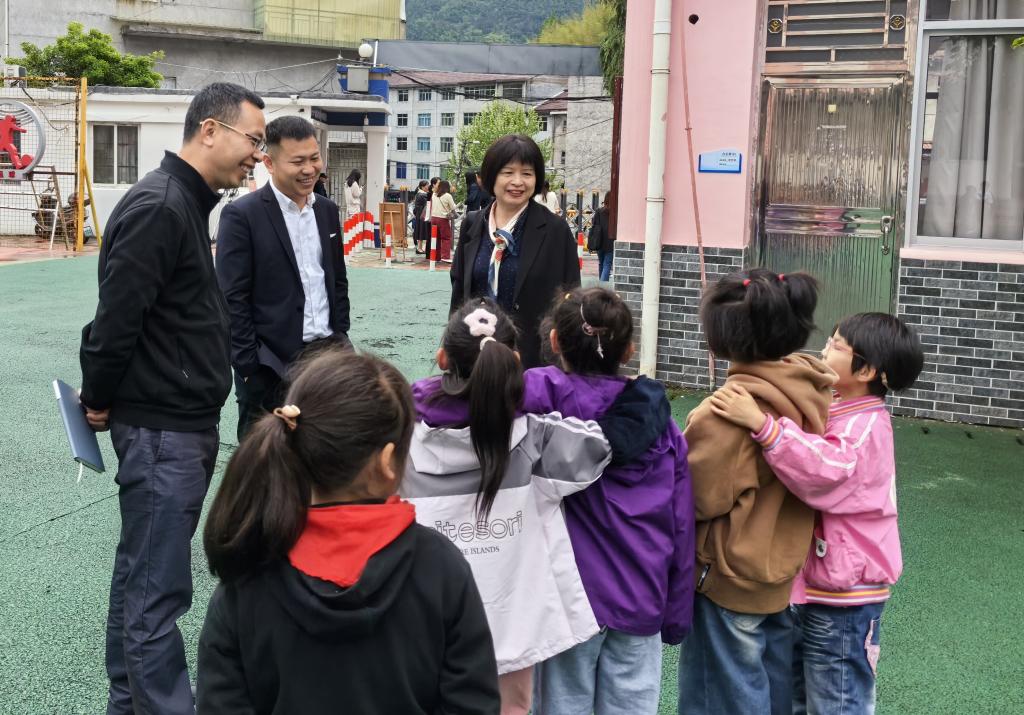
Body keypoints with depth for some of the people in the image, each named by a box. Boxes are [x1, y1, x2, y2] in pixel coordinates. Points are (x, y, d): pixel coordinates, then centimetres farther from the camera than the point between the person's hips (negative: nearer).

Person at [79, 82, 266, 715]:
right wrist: (100, 401, -7)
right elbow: (116, 317, -21)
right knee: (158, 588, -3)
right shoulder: (158, 207, -18)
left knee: (141, 574, 17)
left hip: (186, 424, 10)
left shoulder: (186, 202, 14)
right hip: (162, 428, -10)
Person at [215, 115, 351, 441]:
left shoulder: (327, 210, 10)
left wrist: (341, 339, 12)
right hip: (271, 365, -5)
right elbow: (233, 300, -11)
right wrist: (249, 370, -13)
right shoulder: (241, 215, -9)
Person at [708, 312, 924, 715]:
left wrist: (761, 425, -49)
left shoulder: (864, 427, -21)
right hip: (817, 584, 10)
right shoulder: (843, 414, 9)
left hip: (843, 596, -10)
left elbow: (825, 470, -41)